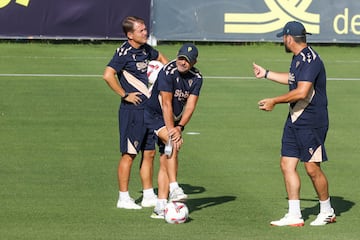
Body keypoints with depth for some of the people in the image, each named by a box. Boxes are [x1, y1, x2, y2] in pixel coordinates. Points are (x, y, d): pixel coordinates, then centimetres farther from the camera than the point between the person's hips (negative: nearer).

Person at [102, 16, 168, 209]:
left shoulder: (146, 49, 10)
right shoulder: (124, 52, -14)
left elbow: (160, 58, 33)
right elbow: (108, 75, -26)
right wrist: (125, 95, -19)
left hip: (148, 110, 8)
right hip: (132, 110, -8)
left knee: (149, 154, 12)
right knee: (129, 155, -3)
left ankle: (149, 196, 19)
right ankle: (123, 198, 3)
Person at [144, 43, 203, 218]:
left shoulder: (196, 78, -3)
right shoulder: (168, 72, -21)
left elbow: (190, 106, -9)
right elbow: (166, 104, -24)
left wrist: (179, 127, -23)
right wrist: (171, 130, -28)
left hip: (174, 120, 6)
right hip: (154, 116, -6)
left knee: (165, 161, 1)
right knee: (173, 142, -30)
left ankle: (160, 206, -2)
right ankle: (174, 188, -33)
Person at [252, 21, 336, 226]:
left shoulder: (309, 59, -19)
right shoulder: (298, 58, 13)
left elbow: (302, 92, -26)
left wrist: (274, 101, -18)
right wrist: (266, 74, 41)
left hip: (311, 121, -10)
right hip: (295, 119, 10)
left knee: (312, 168, -6)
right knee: (287, 164, 5)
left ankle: (327, 212, 13)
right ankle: (294, 216, 8)